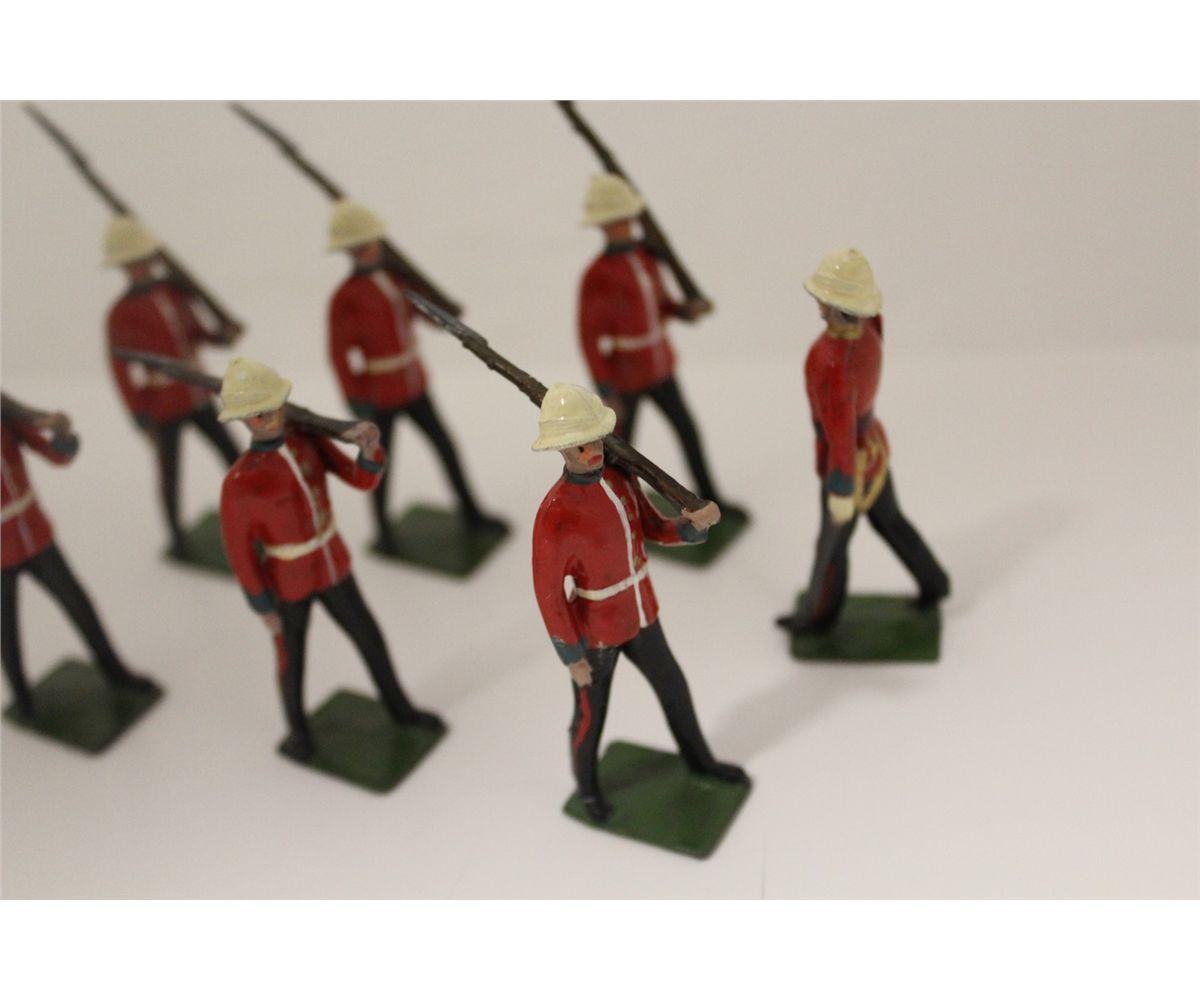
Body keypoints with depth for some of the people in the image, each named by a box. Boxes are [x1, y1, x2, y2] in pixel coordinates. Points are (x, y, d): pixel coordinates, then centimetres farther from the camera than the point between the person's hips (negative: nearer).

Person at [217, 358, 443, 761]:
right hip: (286, 581, -4)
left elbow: (364, 479, -14)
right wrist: (263, 609, -10)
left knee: (370, 639, 19)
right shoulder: (238, 482, -29)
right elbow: (237, 547, -17)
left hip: (331, 565, 5)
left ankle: (399, 707, 44)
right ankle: (298, 727, 48)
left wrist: (370, 444, -38)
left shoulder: (307, 437, -13)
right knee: (292, 658, 17)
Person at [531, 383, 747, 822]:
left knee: (672, 686, 23)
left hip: (636, 613, 6)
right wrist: (572, 658, -16)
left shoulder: (619, 477, -11)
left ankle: (698, 757, 51)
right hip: (593, 629, -6)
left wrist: (698, 521, -24)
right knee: (591, 714, 17)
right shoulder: (554, 516, -35)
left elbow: (656, 530, -2)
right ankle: (586, 781, 49)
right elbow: (547, 591, -25)